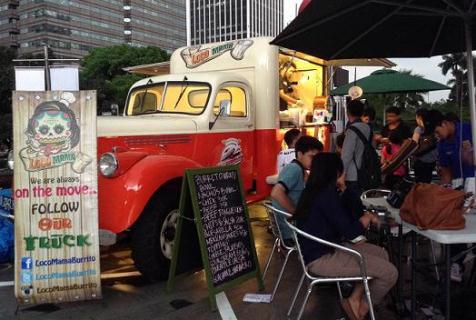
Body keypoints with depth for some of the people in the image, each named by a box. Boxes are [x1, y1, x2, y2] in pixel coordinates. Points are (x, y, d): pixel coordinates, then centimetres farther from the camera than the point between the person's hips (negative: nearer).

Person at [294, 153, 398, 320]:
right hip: (321, 258, -10)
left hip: (319, 249, 10)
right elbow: (350, 231, -15)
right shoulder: (327, 194, -21)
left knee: (381, 253, 15)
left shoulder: (314, 190, 8)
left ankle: (355, 299, 12)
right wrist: (367, 218, 1)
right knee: (390, 272, -12)